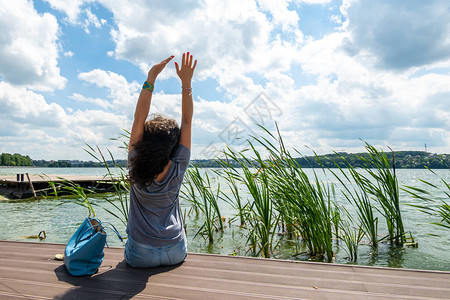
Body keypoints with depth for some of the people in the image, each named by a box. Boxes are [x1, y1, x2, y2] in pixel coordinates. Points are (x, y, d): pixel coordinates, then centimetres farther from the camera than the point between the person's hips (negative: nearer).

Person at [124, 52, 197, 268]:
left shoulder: (136, 166, -19)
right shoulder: (178, 168, -18)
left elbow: (139, 118, -16)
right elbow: (187, 121, -11)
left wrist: (151, 78, -17)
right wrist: (186, 82, -9)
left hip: (140, 257, 0)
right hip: (175, 254, 1)